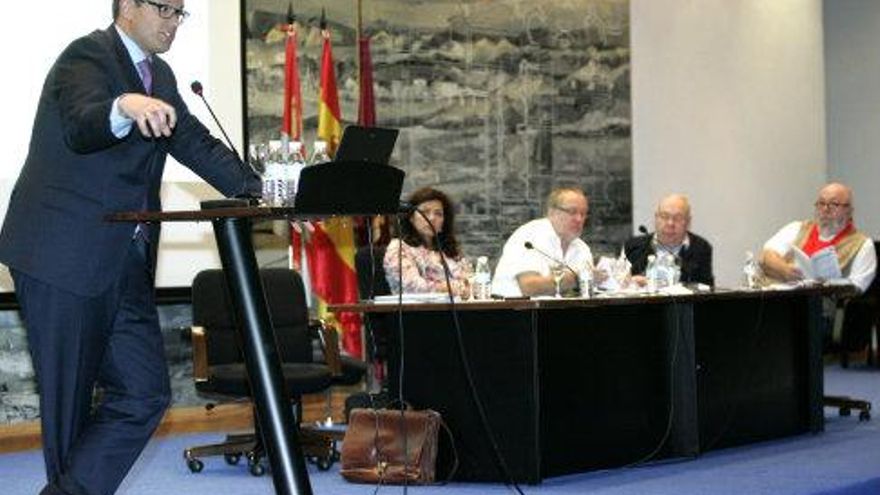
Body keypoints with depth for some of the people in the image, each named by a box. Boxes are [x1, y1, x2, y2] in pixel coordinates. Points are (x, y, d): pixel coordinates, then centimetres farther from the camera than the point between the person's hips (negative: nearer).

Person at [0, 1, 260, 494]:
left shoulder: (159, 77, 17)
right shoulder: (87, 56, -9)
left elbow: (196, 143, 16)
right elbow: (81, 126, -28)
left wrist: (259, 191, 3)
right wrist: (124, 108, -50)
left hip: (126, 264, 8)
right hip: (63, 256, -8)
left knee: (145, 393, 0)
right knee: (69, 401, 1)